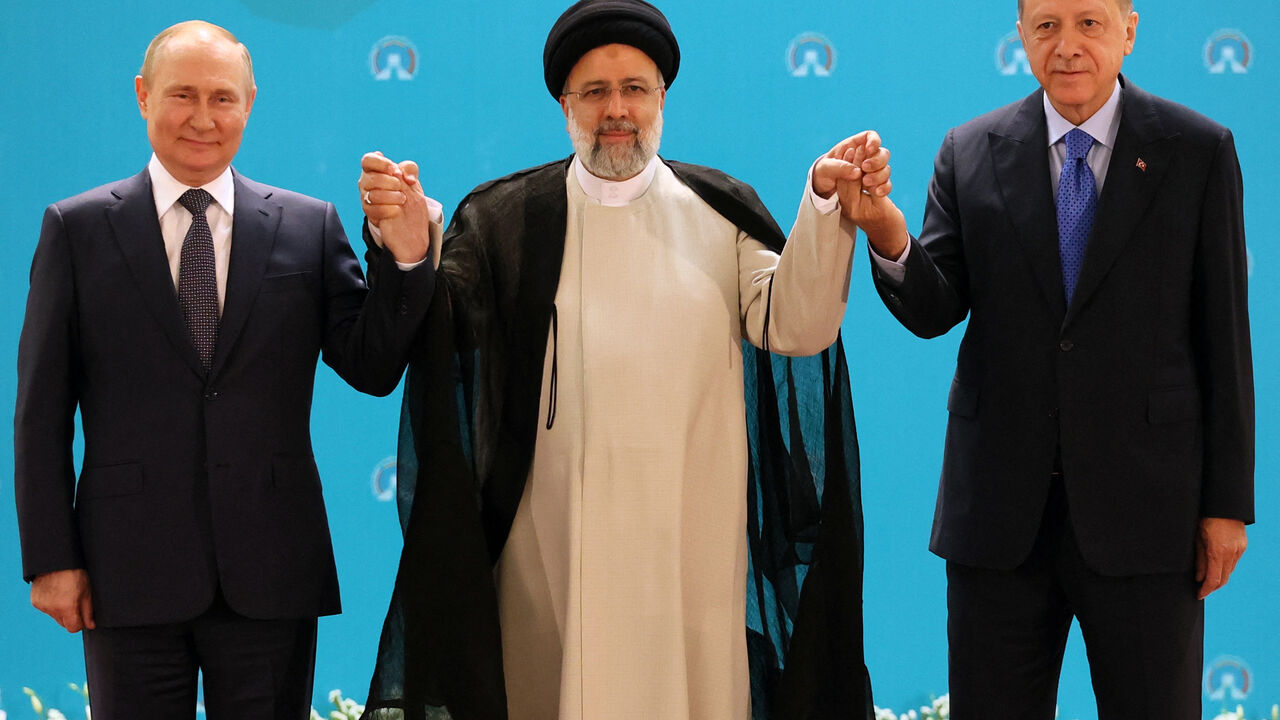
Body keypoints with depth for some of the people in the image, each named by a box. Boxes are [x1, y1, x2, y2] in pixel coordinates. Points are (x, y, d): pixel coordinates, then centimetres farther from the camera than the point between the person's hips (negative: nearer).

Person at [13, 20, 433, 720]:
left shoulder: (310, 226, 6)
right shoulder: (77, 229, 3)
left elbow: (372, 369, 0)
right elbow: (41, 410, 2)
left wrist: (404, 254, -15)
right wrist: (51, 558, -3)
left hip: (271, 576, 1)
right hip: (129, 575, -1)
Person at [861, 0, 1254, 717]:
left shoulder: (1200, 151, 1)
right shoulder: (971, 154, 5)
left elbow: (1224, 335, 1)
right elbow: (934, 311, -1)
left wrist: (1228, 501, -2)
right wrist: (893, 244, -24)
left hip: (1142, 502, -1)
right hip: (1000, 508, 2)